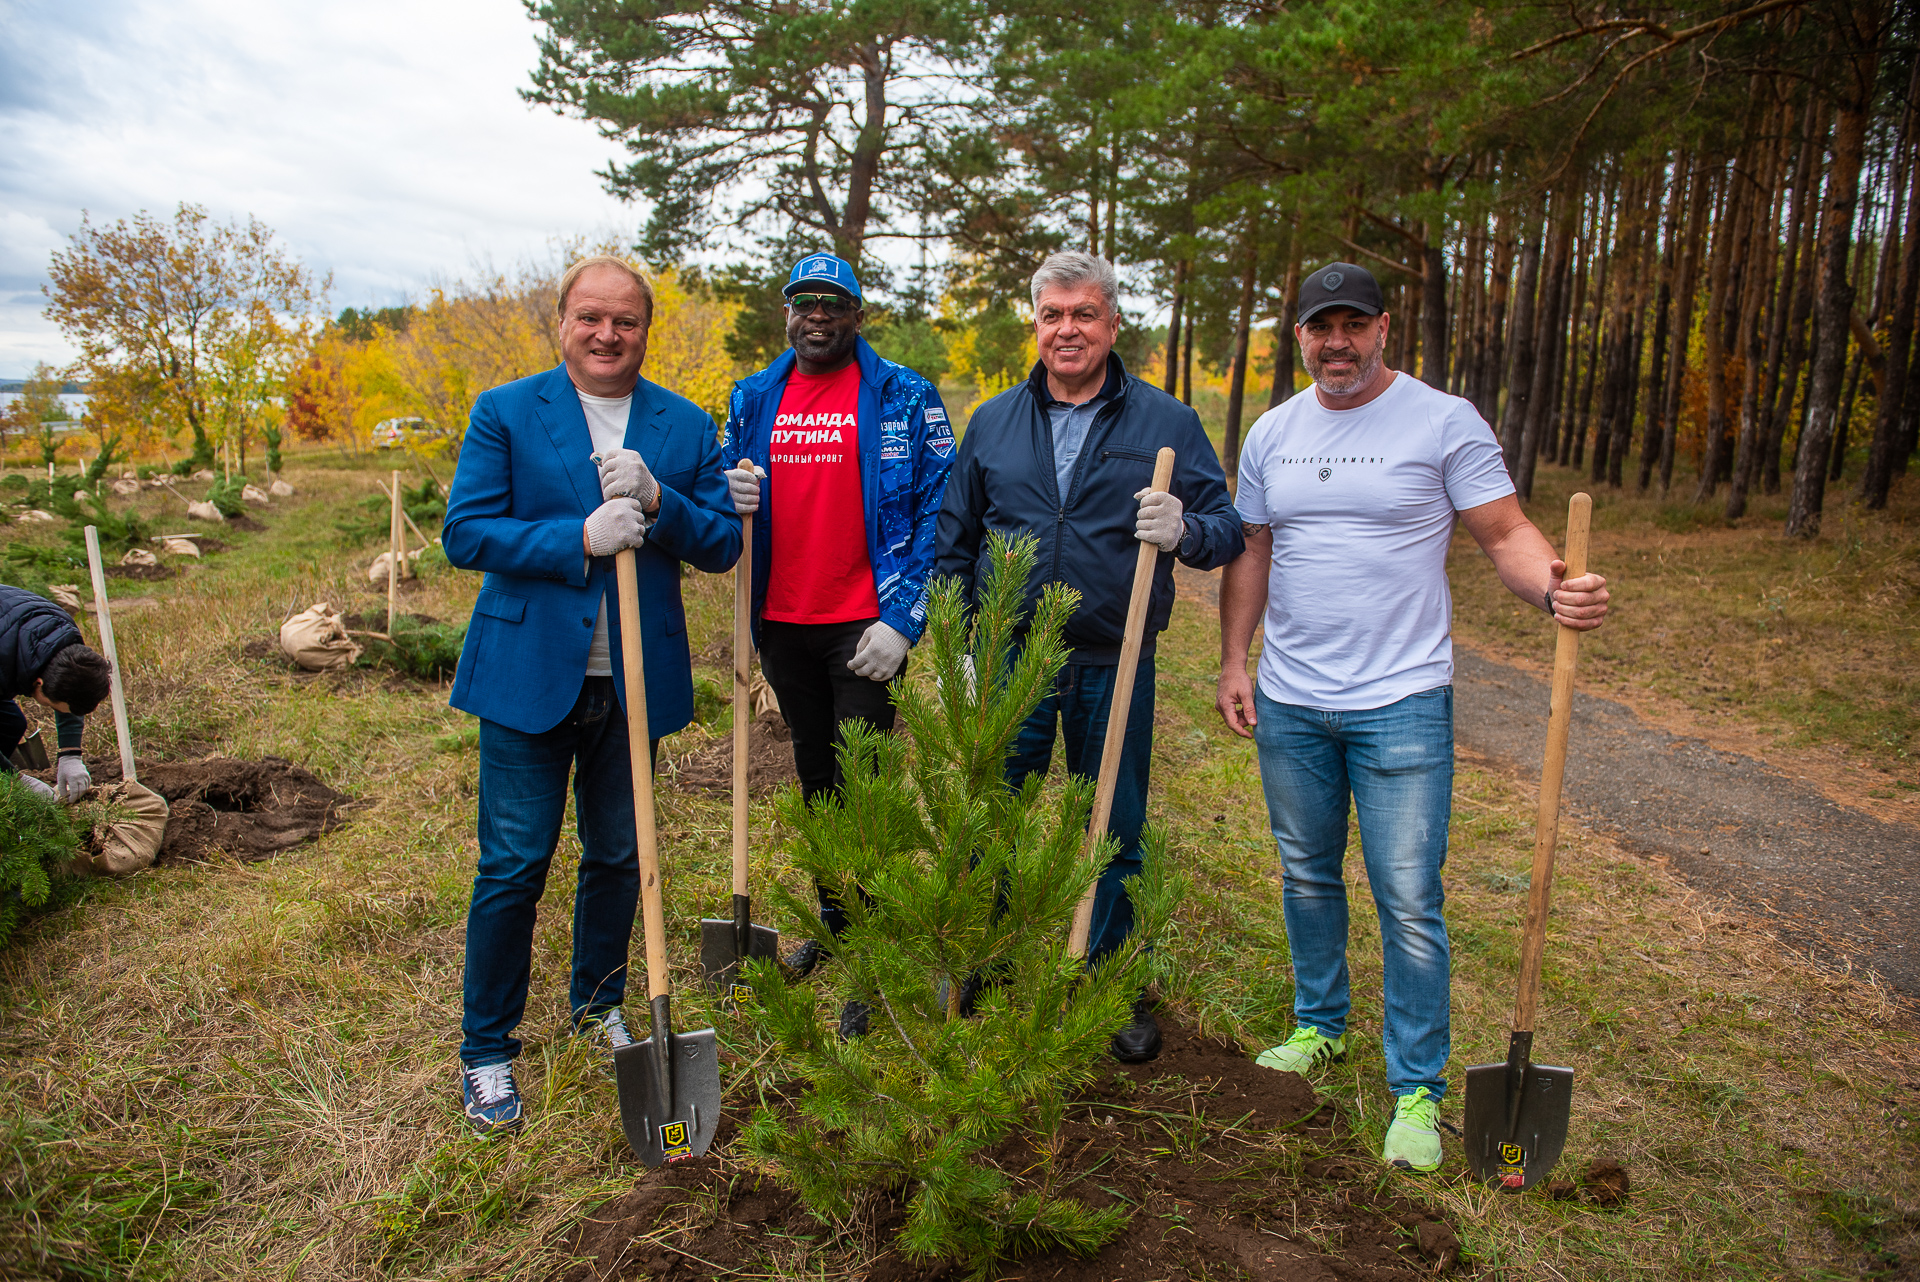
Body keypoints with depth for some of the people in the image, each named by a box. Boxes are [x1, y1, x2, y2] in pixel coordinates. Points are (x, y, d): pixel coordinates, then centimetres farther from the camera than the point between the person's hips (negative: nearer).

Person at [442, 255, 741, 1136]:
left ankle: (599, 1004, 38)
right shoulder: (505, 413, 0)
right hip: (529, 675, -2)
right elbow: (464, 532, -8)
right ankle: (486, 1050, 20)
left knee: (617, 856, 15)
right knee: (513, 865, 2)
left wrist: (656, 502, -18)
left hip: (636, 679, 3)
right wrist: (579, 538, -21)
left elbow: (723, 544, 1)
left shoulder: (687, 427, 5)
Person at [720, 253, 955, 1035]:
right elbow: (723, 493, 18)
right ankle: (833, 921, 35)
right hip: (782, 625, 5)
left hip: (864, 628, -5)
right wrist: (727, 498, -8)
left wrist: (903, 620, -14)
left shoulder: (905, 398, -4)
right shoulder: (753, 399, 9)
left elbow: (939, 513, -7)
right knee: (815, 777, 17)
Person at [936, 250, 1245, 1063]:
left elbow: (1229, 530, 0)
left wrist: (1185, 531, -24)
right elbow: (954, 545, 12)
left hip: (1114, 667, -1)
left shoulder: (1166, 422, 1)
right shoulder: (993, 423, 7)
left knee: (1115, 834, 11)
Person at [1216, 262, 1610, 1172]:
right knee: (1306, 876, 17)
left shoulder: (1444, 421, -5)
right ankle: (1320, 1026, 37)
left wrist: (1554, 588, -27)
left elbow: (1505, 532, -6)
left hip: (1401, 702, -4)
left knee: (1408, 900, -3)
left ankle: (1417, 1089, 13)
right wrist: (1233, 662, 6)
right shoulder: (1271, 433, 8)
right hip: (1288, 703, 5)